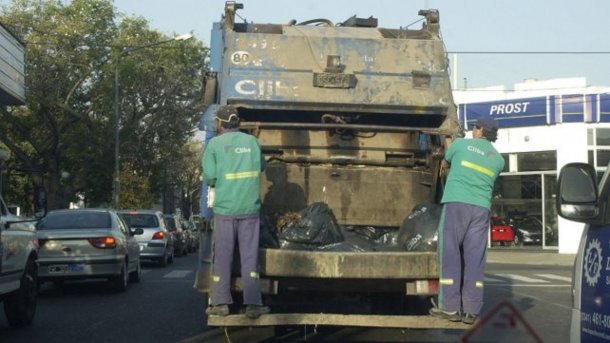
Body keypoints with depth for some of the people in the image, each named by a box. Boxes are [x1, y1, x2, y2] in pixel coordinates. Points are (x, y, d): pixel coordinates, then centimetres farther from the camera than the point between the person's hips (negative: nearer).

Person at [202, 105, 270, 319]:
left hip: (224, 208, -1)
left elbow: (209, 176, -7)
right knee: (250, 256, 4)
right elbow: (261, 166, 17)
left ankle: (221, 303, 10)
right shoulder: (252, 141, 5)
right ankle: (253, 304, 3)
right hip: (250, 207, 2)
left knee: (222, 256, 7)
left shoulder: (214, 144, -3)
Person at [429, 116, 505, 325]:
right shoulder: (498, 159, 14)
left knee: (450, 255, 0)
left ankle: (450, 307, -3)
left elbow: (444, 164, 24)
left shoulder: (461, 144, 7)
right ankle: (471, 311, 2)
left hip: (457, 203, -3)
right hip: (482, 208, 3)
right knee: (475, 259, 4)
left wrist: (447, 166, 47)